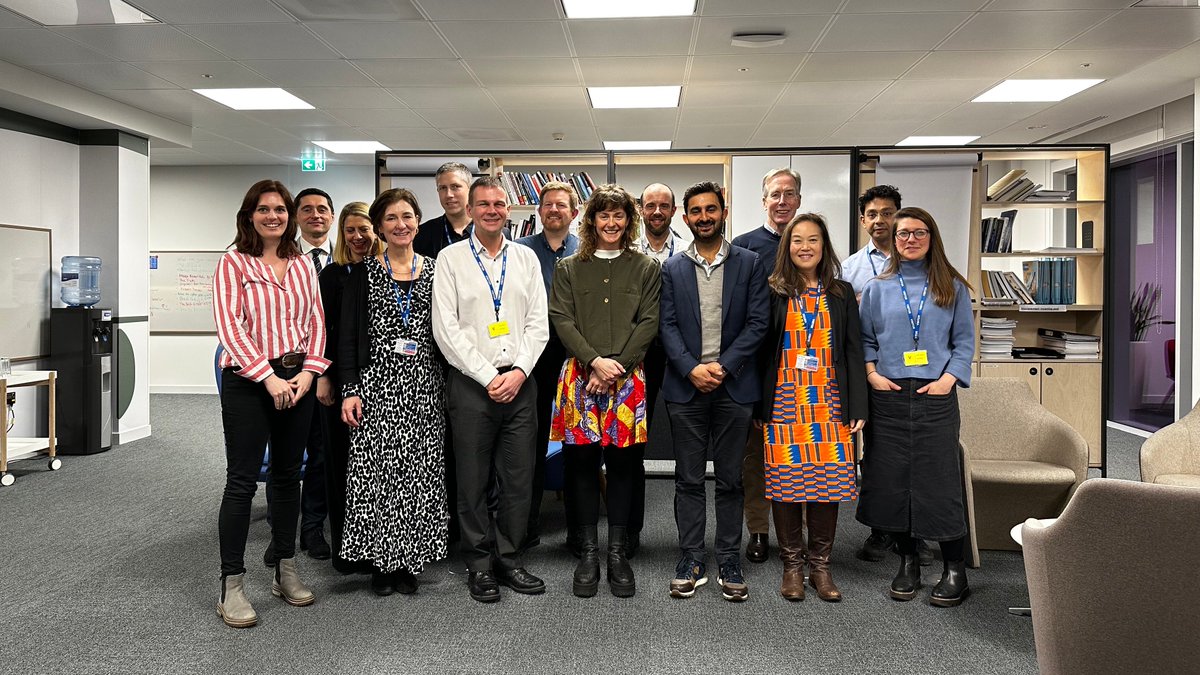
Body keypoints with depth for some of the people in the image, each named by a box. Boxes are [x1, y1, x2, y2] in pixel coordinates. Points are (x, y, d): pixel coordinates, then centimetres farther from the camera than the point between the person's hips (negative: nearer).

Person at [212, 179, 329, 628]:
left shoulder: (303, 265, 12)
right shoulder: (234, 263, -2)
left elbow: (315, 321, 9)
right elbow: (229, 326, -11)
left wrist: (308, 371, -5)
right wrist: (269, 376, -17)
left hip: (297, 379, 5)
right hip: (247, 381, -5)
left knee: (288, 476, 11)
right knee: (242, 481, -3)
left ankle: (286, 573, 22)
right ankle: (231, 586, 5)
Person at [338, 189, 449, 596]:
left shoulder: (435, 271, 9)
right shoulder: (364, 273, 4)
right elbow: (348, 335, 1)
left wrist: (450, 387, 4)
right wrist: (350, 389, -7)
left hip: (425, 386, 2)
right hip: (376, 383, -1)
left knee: (419, 471, 2)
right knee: (375, 471, -3)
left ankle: (409, 561, 14)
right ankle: (380, 561, 10)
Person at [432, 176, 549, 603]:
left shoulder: (526, 258, 11)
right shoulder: (450, 259, 1)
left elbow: (538, 324, 7)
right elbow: (446, 329, -5)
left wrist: (519, 372, -8)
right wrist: (488, 377, -11)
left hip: (519, 382, 3)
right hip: (471, 383, -3)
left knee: (518, 478, 7)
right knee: (473, 480, 4)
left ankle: (509, 558, 20)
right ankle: (479, 564, 17)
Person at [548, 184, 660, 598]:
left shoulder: (646, 269, 10)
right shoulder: (569, 269, 11)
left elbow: (649, 323, 1)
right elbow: (562, 320, 1)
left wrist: (617, 367, -10)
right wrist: (595, 361, -13)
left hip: (628, 378, 0)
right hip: (580, 377, 0)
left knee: (623, 462, 2)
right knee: (581, 462, 1)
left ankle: (617, 552, 13)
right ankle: (588, 552, 12)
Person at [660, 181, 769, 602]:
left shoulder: (749, 263, 5)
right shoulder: (672, 268, 8)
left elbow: (757, 323, -2)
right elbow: (667, 326, 1)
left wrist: (722, 367, -12)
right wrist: (693, 369, -13)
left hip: (733, 386, -1)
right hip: (685, 386, 1)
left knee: (730, 480, 6)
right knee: (688, 480, 6)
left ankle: (729, 563, 16)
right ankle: (691, 561, 15)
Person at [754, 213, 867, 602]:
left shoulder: (841, 294, 10)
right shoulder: (773, 293, 3)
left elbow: (853, 352, 8)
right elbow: (761, 351, 3)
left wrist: (857, 407, 0)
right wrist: (759, 407, -2)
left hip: (829, 404, 2)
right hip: (783, 404, -1)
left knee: (828, 482, 2)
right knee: (786, 483, 1)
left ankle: (820, 564, 16)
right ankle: (792, 565, 15)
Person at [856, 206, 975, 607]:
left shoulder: (952, 288, 7)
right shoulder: (877, 289, 9)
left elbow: (965, 341, 5)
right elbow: (865, 340, 13)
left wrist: (949, 378, -8)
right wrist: (871, 372, -3)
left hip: (935, 397, -2)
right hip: (888, 397, 2)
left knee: (939, 480, -2)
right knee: (891, 480, 4)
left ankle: (955, 569, 11)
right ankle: (907, 562, 20)